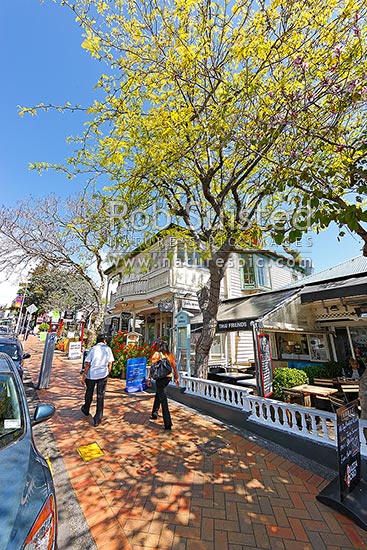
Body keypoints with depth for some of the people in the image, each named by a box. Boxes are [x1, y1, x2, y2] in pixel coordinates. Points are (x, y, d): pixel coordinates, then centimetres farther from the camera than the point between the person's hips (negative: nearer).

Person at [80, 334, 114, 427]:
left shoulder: (92, 349, -7)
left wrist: (84, 376, 3)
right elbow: (110, 364, 0)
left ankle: (86, 410, 46)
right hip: (103, 375, 0)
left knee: (89, 393, 23)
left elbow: (87, 364, -7)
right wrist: (107, 373, 14)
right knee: (100, 396, 7)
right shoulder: (108, 349, -3)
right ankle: (97, 419, 10)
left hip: (91, 375, 1)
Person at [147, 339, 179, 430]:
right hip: (169, 377, 6)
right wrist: (176, 378, 16)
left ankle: (168, 424, -1)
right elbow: (174, 367, 9)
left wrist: (149, 379, -7)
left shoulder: (157, 354, -6)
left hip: (161, 378, -6)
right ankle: (154, 414, 43)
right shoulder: (170, 355, 8)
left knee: (163, 400, 0)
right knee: (158, 394, 27)